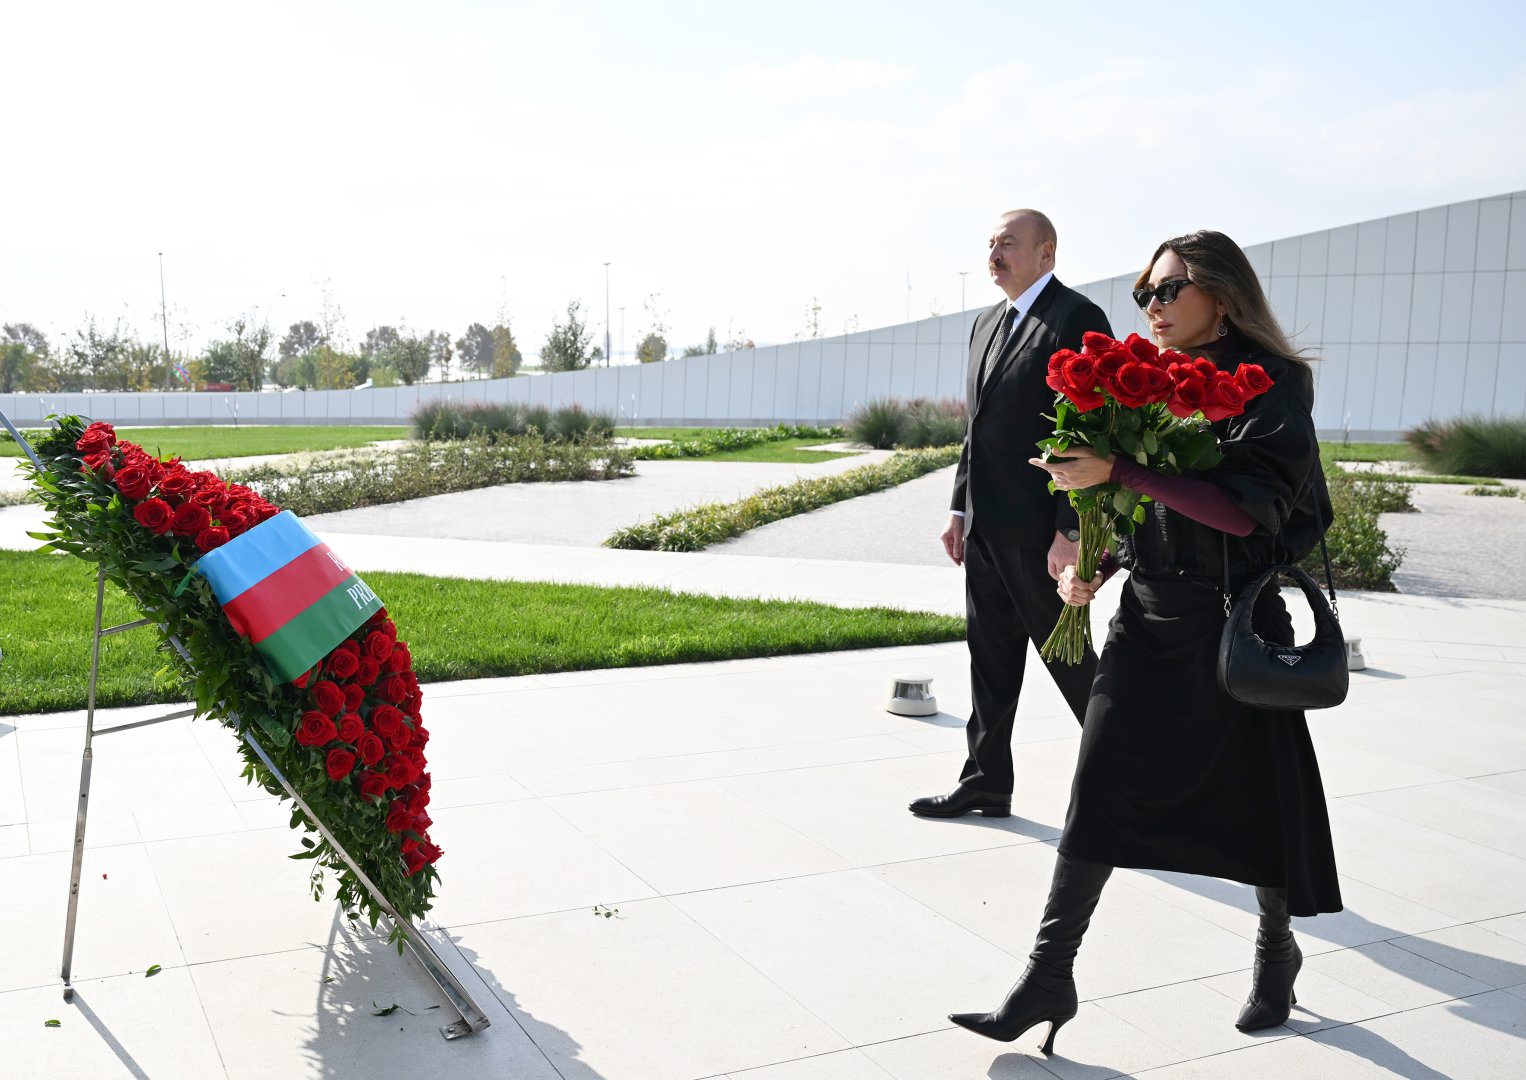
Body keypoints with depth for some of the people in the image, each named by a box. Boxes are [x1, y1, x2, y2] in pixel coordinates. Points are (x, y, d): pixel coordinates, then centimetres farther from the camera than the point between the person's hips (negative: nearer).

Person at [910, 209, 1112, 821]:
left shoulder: (1077, 320, -10)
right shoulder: (986, 325, 16)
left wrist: (1070, 531, -19)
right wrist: (960, 508, 14)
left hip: (1037, 529, -8)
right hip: (986, 528, 8)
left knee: (1065, 653, 2)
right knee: (990, 656, 13)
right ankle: (987, 782, 23)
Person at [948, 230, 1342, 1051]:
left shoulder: (1272, 385, -10)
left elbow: (1246, 509, -25)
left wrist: (1117, 472, -30)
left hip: (1235, 620, -5)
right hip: (1146, 613, 5)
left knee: (1259, 795, 11)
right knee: (1097, 791, -2)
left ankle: (1275, 948, 37)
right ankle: (1048, 975, 2)